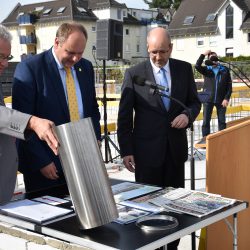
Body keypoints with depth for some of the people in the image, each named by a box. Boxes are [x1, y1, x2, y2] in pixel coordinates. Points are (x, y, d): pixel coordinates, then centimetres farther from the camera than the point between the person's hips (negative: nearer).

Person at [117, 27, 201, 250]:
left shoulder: (184, 69, 3)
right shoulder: (134, 74, -4)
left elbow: (194, 101, 11)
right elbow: (125, 116, -2)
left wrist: (188, 114, -12)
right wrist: (126, 150, -5)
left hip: (176, 148, 3)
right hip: (147, 149, -3)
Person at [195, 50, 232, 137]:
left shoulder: (225, 70, 4)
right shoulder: (206, 69, 3)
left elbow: (229, 85, 2)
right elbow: (197, 66, -17)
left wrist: (226, 98, -6)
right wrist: (203, 55, -19)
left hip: (221, 100, 1)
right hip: (208, 99, 0)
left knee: (222, 121, 7)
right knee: (206, 121, 0)